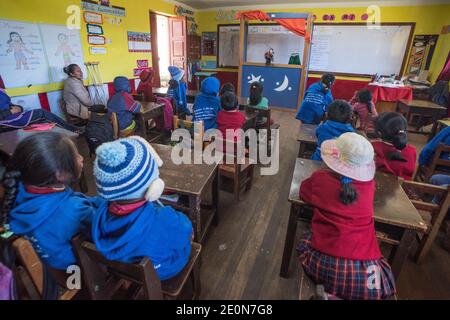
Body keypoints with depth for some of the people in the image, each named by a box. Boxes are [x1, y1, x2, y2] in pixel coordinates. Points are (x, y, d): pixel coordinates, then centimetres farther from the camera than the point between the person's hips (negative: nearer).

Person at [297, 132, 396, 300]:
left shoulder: (320, 178, -5)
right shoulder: (369, 184, 1)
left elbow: (303, 192, 17)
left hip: (324, 264, -2)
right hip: (365, 274, 3)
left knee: (305, 240, 31)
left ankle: (326, 292, 16)